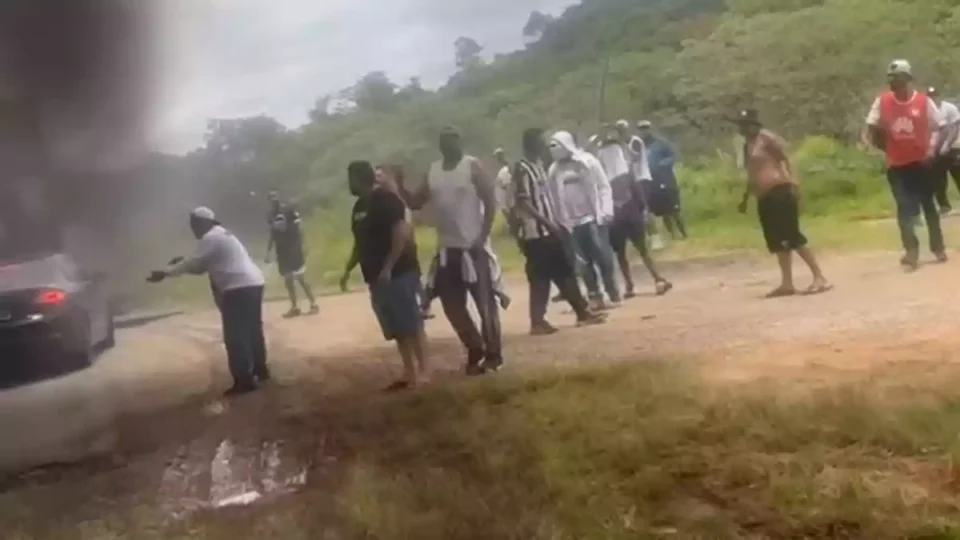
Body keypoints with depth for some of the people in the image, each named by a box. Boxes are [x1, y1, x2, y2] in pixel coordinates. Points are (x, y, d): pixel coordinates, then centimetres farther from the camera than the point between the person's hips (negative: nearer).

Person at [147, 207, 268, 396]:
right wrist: (182, 263, 12)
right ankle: (260, 370, 33)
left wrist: (165, 272, -3)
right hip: (253, 284, 11)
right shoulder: (221, 234, 24)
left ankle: (244, 380, -2)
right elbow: (201, 266, 24)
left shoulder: (210, 238, -9)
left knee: (235, 337, -5)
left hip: (238, 288, -11)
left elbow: (194, 263, -10)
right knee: (252, 330, 21)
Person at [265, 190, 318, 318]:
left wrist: (301, 247, -16)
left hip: (294, 248, -6)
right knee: (288, 280, 7)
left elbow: (298, 229, -10)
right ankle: (294, 307, 15)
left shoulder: (289, 209, -7)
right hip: (281, 251, 6)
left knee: (301, 278, -8)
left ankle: (313, 304, -2)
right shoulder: (271, 215, 9)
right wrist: (268, 253, 14)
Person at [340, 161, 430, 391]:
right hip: (376, 277, 9)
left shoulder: (386, 199, -11)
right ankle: (410, 372, 14)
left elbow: (402, 233, -19)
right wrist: (348, 270, 19)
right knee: (396, 328, 9)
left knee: (411, 324, -6)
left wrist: (388, 267, -23)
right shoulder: (359, 206, 16)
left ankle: (424, 372, -2)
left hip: (399, 273, -9)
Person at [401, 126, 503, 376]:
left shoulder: (472, 166, -6)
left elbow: (491, 202, -10)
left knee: (485, 302, 1)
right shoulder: (433, 171, 10)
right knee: (451, 304, 9)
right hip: (447, 249, 6)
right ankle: (475, 348, 25)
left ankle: (493, 354, 12)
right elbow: (415, 203, 12)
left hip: (472, 247, -6)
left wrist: (483, 238, -15)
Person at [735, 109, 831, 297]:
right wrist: (745, 197, 28)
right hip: (764, 197, 9)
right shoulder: (748, 145, 18)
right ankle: (787, 283, 10)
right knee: (778, 241, 7)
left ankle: (820, 278, -9)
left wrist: (792, 185, -25)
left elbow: (785, 159, -14)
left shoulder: (767, 138, -7)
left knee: (793, 237, -12)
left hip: (780, 192, -9)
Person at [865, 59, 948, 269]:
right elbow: (873, 129, 7)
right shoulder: (882, 101, -3)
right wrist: (887, 147, 3)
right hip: (897, 165, 0)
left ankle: (938, 247, 25)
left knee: (928, 205, 13)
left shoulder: (924, 101, -7)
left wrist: (932, 149, -16)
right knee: (905, 208, -7)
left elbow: (939, 128, -2)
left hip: (921, 162, 0)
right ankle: (911, 251, -7)